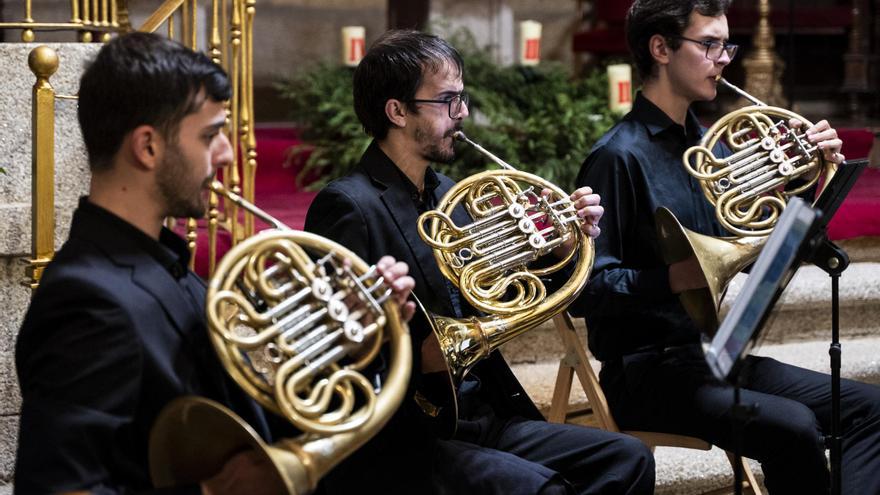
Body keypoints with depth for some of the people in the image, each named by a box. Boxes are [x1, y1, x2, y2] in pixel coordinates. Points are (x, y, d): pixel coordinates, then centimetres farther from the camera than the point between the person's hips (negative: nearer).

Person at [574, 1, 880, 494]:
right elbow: (587, 288, -19)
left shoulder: (707, 146, 11)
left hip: (712, 355, 8)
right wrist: (678, 278, -33)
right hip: (648, 373, -8)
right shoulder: (620, 156, -13)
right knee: (792, 428, -28)